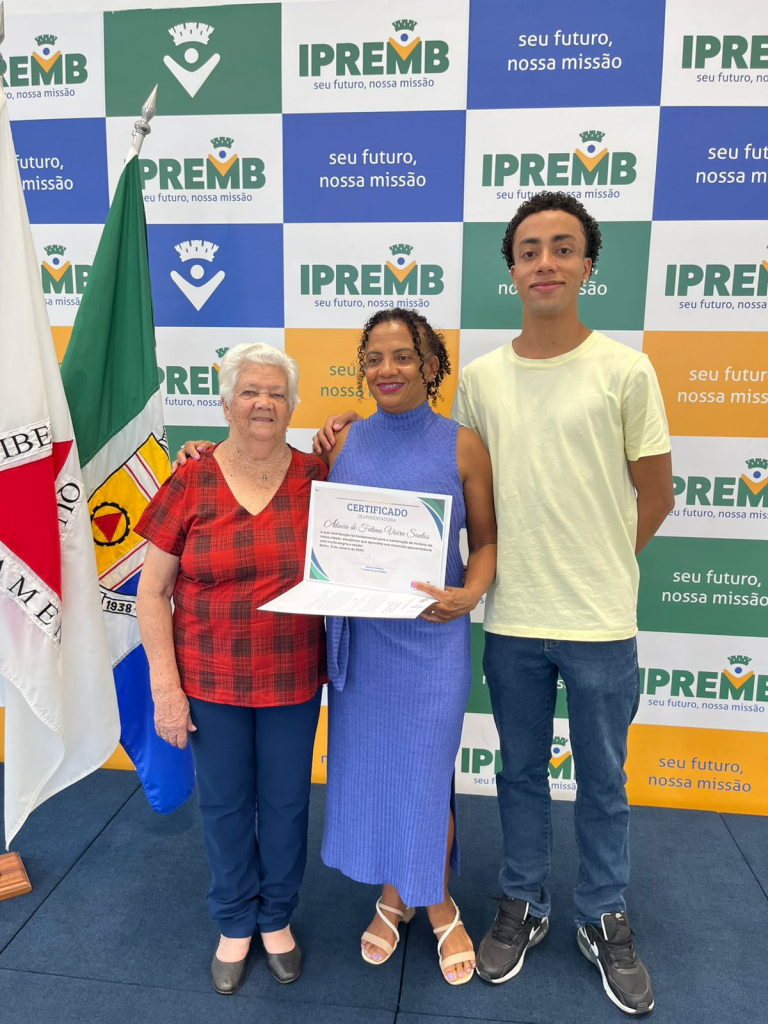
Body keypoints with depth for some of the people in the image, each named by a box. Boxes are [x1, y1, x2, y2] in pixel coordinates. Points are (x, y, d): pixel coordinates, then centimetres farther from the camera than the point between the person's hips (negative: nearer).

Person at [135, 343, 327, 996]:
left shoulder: (316, 478, -4)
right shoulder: (191, 484, -8)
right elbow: (152, 591, -5)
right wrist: (166, 685, -8)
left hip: (293, 680, 1)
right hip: (210, 681, 0)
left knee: (286, 802, 16)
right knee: (225, 803, 16)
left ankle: (278, 918, 43)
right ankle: (235, 925, 42)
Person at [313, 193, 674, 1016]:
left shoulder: (625, 370, -6)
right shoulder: (479, 377, 1)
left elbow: (654, 495, 0)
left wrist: (594, 569, 3)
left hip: (600, 620, -1)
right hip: (512, 620, 2)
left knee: (602, 780, 16)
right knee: (521, 773, 18)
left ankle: (604, 920, 39)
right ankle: (522, 905, 40)